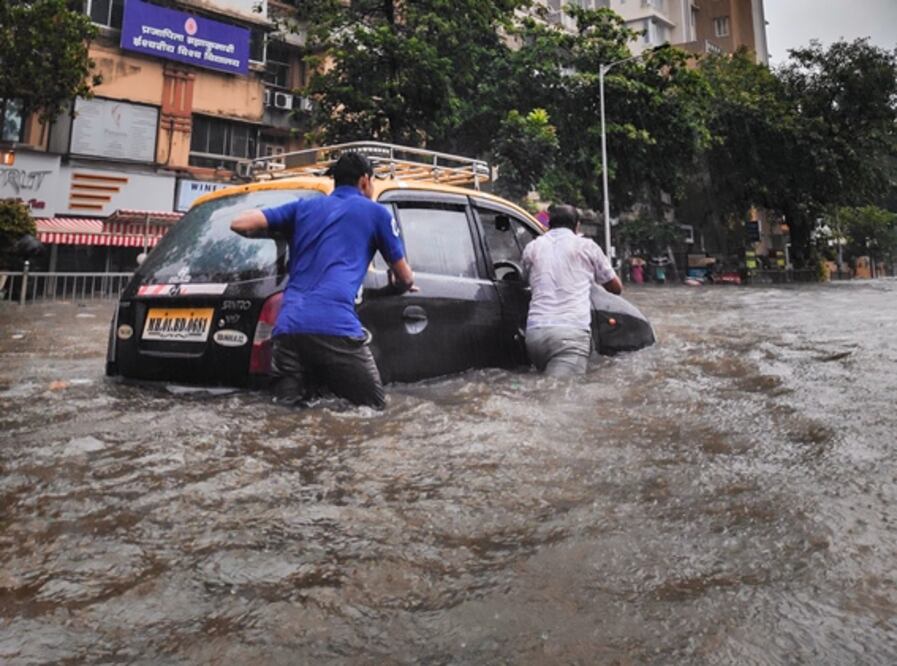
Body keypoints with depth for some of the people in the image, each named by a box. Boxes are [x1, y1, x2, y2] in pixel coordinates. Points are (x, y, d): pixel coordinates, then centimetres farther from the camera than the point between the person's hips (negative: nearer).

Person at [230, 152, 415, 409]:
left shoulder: (304, 207, 24)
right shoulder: (376, 212, 15)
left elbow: (240, 223, 17)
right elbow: (405, 278, 22)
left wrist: (281, 233, 36)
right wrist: (397, 285, 47)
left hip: (288, 326, 4)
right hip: (336, 326, -4)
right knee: (374, 406, 5)